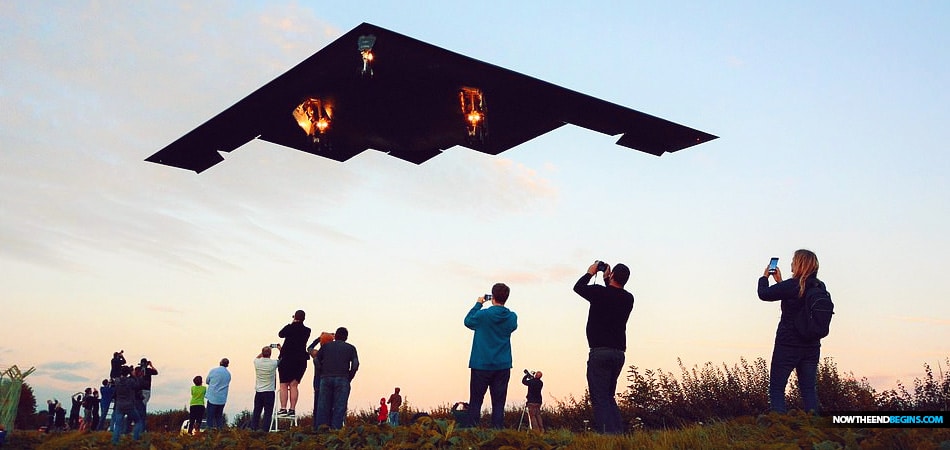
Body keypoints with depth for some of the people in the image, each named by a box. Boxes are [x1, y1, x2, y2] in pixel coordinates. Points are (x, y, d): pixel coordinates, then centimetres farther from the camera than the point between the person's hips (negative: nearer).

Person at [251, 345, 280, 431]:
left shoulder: (257, 362, -3)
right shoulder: (273, 363, -11)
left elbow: (257, 357, 23)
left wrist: (265, 350, 21)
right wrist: (280, 349, 18)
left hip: (258, 392, 3)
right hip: (269, 392, -3)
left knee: (256, 413, 10)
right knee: (268, 414, -1)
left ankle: (253, 429, 11)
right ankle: (264, 431, -5)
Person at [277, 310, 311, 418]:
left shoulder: (290, 328, -9)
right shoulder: (307, 331, 1)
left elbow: (280, 334, 9)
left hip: (287, 360, -4)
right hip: (301, 360, 4)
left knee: (284, 385, 1)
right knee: (294, 385, 7)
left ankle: (283, 409, -5)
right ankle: (292, 409, 2)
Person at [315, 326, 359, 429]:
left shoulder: (326, 346, 16)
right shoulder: (350, 348, 11)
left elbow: (317, 361, 8)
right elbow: (355, 365, -1)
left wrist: (322, 373, 15)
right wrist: (349, 378, 8)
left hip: (325, 378, 2)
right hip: (342, 379, -2)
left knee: (323, 406, 4)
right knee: (339, 407, -3)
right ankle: (336, 428, -12)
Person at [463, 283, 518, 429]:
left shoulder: (483, 315, -12)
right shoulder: (512, 317, -2)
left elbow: (468, 321, 6)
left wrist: (478, 304, 16)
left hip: (481, 365, -3)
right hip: (503, 366, 3)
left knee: (475, 401, 3)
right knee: (498, 403, 4)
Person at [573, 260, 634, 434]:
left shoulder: (600, 292, -9)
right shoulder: (628, 298, 6)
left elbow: (578, 287, 10)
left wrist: (590, 273, 23)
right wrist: (606, 280, 30)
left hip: (600, 352, -6)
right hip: (619, 353, 6)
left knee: (600, 398, -7)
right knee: (609, 397, 16)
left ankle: (608, 434, -18)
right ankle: (618, 432, 6)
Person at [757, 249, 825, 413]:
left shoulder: (791, 286, -18)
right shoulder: (820, 287, 3)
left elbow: (764, 294, -7)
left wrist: (764, 277, 11)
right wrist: (780, 281, 22)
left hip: (788, 345, -6)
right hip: (812, 347, 6)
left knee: (776, 389, 2)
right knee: (809, 389, 10)